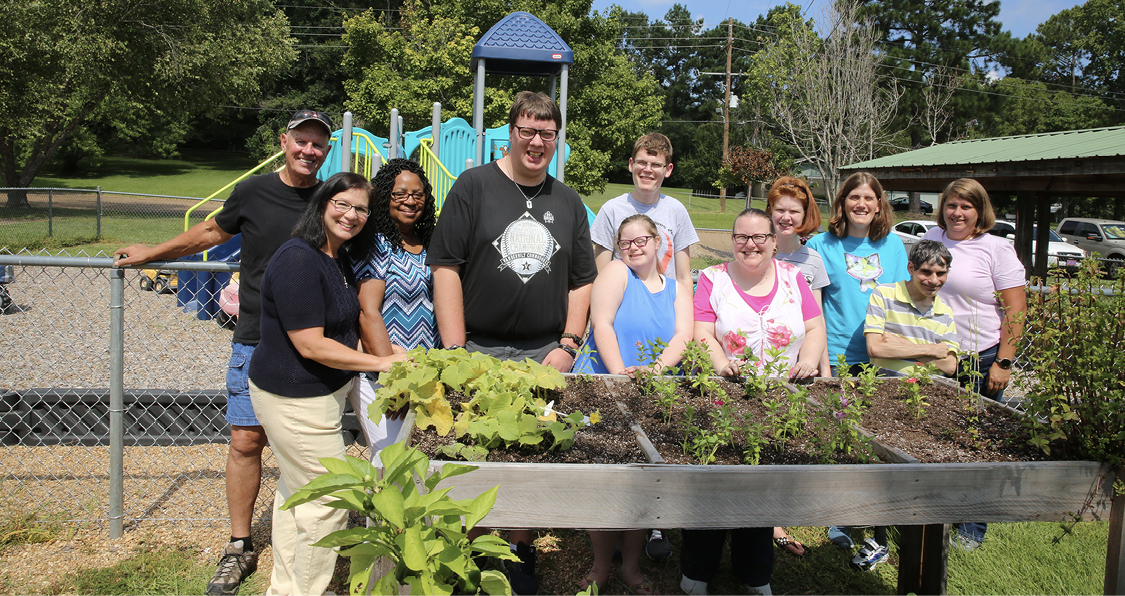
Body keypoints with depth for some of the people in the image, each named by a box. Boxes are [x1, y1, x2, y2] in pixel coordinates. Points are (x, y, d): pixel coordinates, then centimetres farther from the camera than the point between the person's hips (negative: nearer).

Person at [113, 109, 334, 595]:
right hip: (255, 341, 0)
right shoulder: (253, 191, 2)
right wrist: (150, 253, 28)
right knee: (246, 440, 1)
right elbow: (213, 232, 19)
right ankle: (240, 549, 15)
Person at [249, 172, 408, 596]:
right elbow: (311, 344, -26)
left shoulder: (339, 259, 8)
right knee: (327, 501, 1)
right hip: (295, 400, -11)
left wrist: (388, 350, 9)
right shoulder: (298, 260, -23)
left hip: (321, 391, 11)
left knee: (295, 492, 22)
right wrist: (380, 362, -21)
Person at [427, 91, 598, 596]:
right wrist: (455, 352, -11)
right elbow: (446, 267, -6)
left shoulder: (567, 201, 12)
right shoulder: (474, 185, 0)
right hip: (479, 352, -3)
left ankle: (519, 553, 26)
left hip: (544, 355, 3)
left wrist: (568, 346, 2)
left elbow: (582, 279, 13)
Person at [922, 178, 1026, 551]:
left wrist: (1003, 363, -11)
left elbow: (1015, 310, -5)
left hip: (980, 359, -3)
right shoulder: (931, 238, 9)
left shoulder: (996, 248, -3)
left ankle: (972, 528, 18)